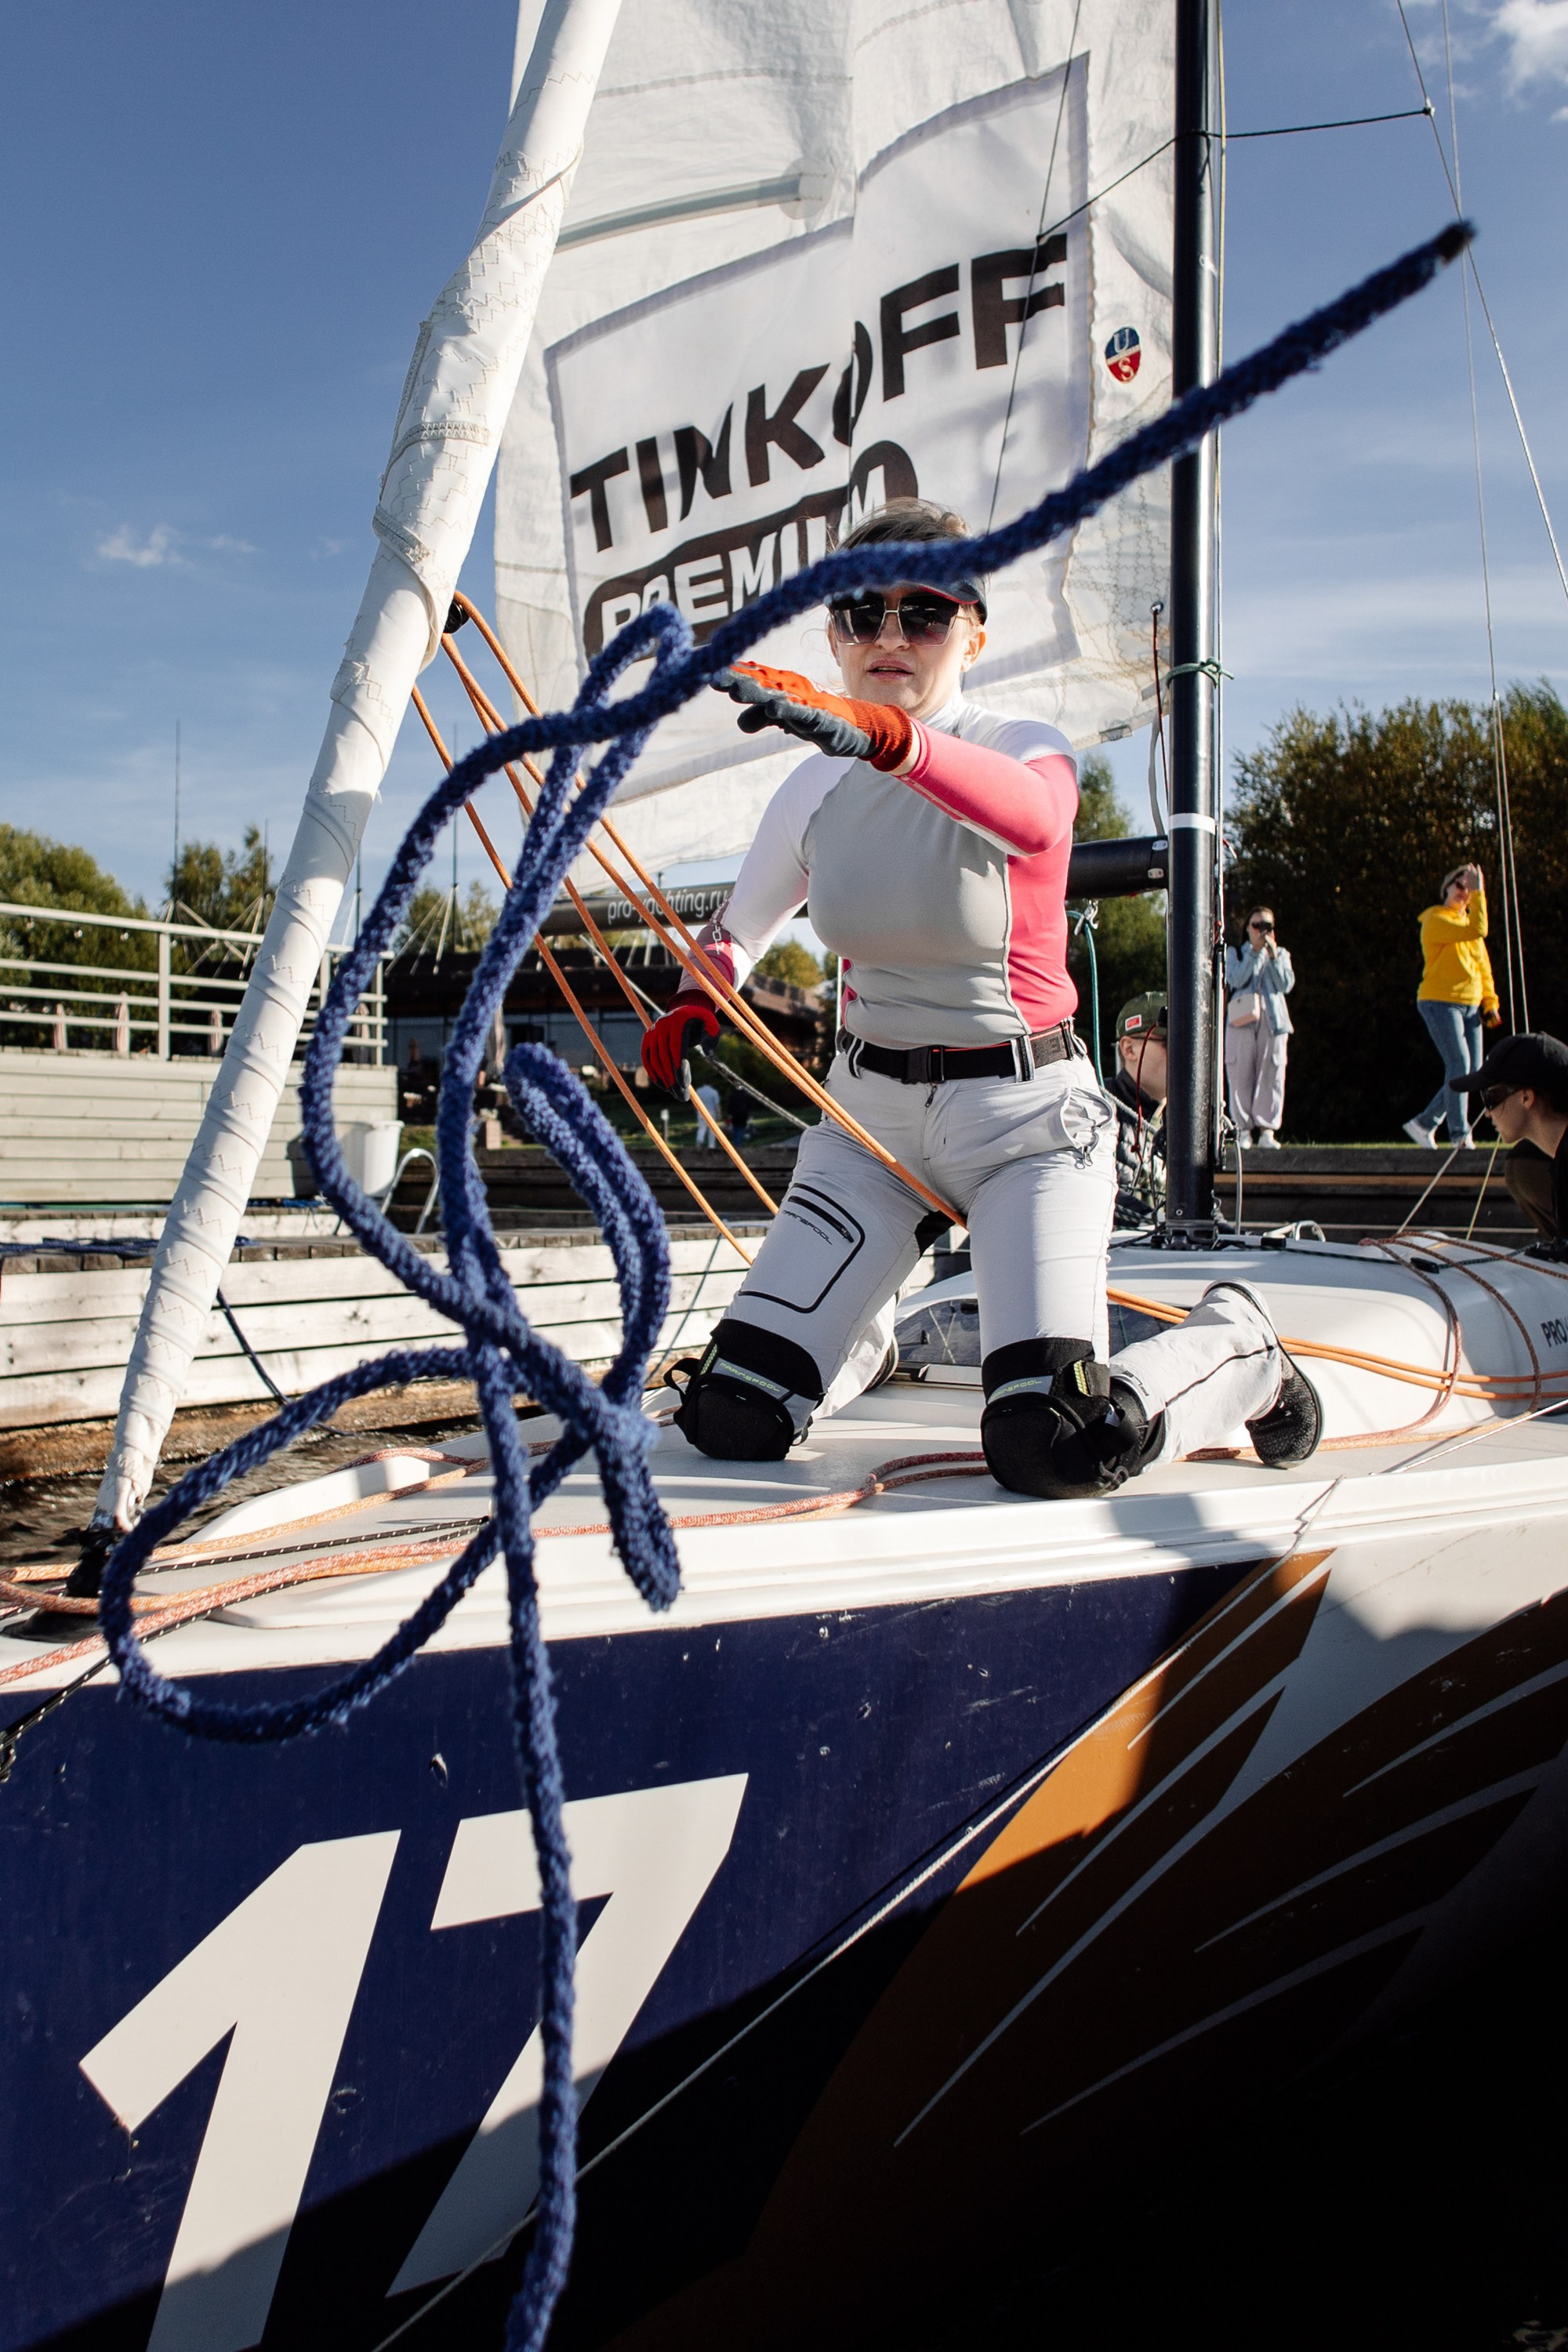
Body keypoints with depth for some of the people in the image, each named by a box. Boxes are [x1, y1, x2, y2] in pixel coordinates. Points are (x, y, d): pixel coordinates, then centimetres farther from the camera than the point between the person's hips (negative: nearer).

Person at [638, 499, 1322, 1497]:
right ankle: (870, 1328, 30)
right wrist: (695, 1004, 1)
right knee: (730, 1422, -6)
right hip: (870, 1113, 4)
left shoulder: (1025, 749, -12)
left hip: (1025, 1114, -4)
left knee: (1059, 1449, -22)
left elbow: (1031, 819, -40)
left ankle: (1234, 1344, 12)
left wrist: (881, 734, -57)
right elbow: (741, 926, 21)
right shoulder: (817, 789, 1)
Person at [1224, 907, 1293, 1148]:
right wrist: (1255, 952, -10)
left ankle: (1267, 1130, -7)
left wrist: (1273, 955, -7)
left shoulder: (1281, 954, 18)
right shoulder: (1235, 953, 14)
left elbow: (1286, 985, 0)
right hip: (1242, 1020, -1)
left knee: (1271, 1075, -7)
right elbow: (1237, 980, -7)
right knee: (1241, 1076, -6)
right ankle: (1244, 1130, -4)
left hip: (1273, 1020, 1)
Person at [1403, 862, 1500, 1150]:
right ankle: (1460, 1135, -13)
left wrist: (1490, 1002, 11)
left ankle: (1424, 1124, 13)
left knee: (1473, 1071, 3)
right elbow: (1477, 930, -22)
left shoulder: (1467, 922, 19)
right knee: (1459, 1064, -17)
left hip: (1470, 1006, 8)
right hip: (1440, 1002, -8)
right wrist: (1479, 893, -16)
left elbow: (1483, 964, 20)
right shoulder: (1436, 920, -7)